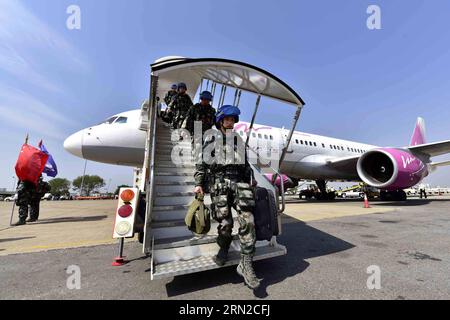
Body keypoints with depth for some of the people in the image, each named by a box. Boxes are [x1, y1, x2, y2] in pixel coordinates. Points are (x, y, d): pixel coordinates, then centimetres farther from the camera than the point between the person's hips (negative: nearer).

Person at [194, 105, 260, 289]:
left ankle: (246, 265, -1)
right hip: (219, 182, -2)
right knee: (225, 222, -7)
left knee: (247, 220, -11)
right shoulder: (211, 140, 13)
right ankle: (224, 248, 26)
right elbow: (202, 163, 9)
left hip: (239, 182, 3)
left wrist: (249, 185, 20)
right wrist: (198, 183, -2)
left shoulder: (239, 141, 24)